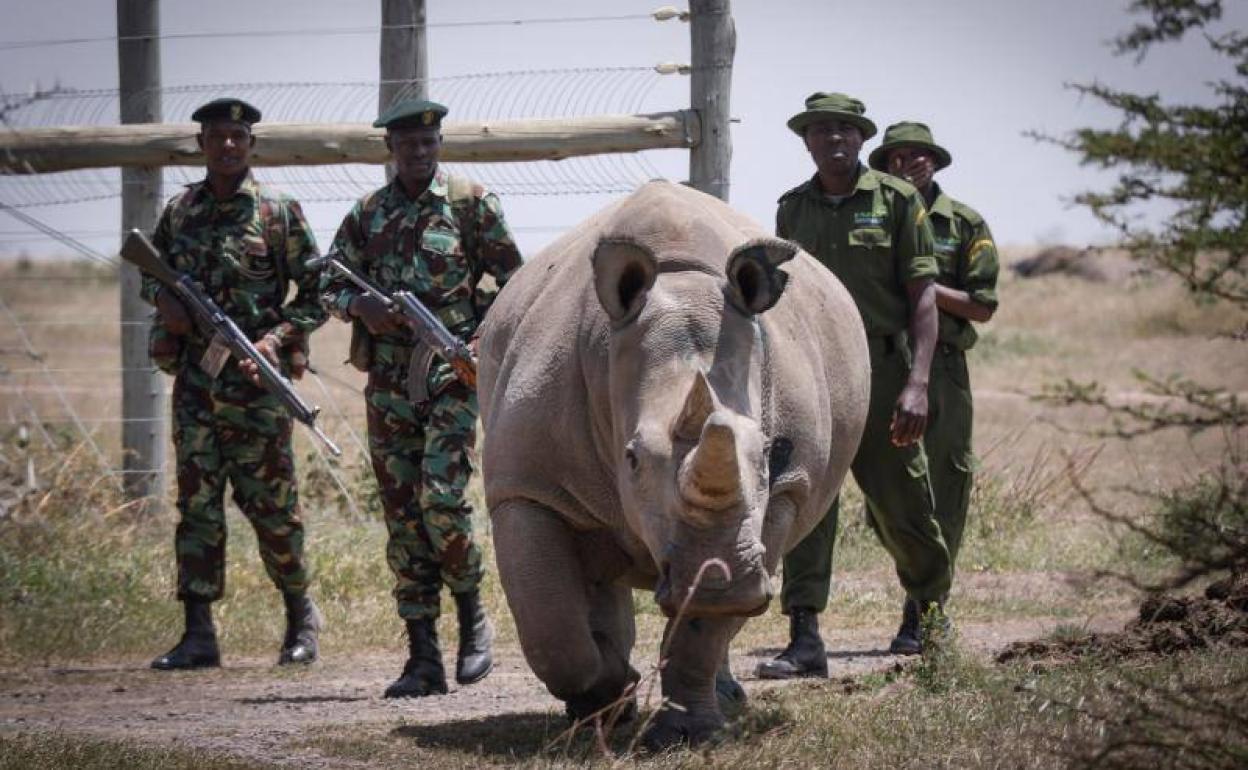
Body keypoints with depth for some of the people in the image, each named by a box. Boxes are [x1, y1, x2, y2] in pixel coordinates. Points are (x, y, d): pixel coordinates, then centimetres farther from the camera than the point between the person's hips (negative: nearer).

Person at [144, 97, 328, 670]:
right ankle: (199, 634, 1)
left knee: (270, 503, 1)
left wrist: (277, 338, -13)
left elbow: (317, 293, 0)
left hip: (255, 378, -4)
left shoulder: (278, 214, -2)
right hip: (194, 375, 4)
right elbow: (150, 272, 23)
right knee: (196, 501, 0)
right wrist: (163, 298, 0)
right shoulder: (179, 212, 10)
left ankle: (301, 616, 20)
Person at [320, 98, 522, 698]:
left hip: (450, 375, -4)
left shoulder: (471, 203, 2)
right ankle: (423, 660, 5)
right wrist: (360, 306, -6)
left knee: (441, 500, -17)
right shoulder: (368, 214, 11)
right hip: (388, 382, 4)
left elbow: (512, 281, 5)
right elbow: (330, 285, 15)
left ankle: (472, 617, 7)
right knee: (402, 516, 2)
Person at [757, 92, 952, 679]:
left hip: (880, 368, -3)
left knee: (898, 507, 5)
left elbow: (923, 299, -4)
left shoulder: (896, 201, 1)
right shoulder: (792, 209, 12)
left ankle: (933, 608, 30)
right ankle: (804, 641, -10)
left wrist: (917, 382, -15)